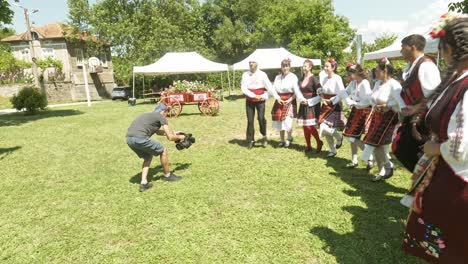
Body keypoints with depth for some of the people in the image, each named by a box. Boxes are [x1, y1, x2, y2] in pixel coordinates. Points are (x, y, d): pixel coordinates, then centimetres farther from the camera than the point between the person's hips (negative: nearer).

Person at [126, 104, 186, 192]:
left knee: (148, 157, 27)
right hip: (140, 138, -8)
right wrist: (179, 137, 28)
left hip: (129, 139, 8)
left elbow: (158, 132, 49)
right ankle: (167, 175, 28)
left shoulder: (148, 115, 33)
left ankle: (144, 183, 19)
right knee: (163, 151, 12)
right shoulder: (161, 117, 9)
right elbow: (170, 137, 8)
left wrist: (173, 133, 56)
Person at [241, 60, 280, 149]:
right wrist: (254, 95, -13)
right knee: (250, 121, 3)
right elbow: (243, 89, -4)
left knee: (261, 118, -14)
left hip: (260, 100, -2)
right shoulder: (245, 75, 3)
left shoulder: (262, 74, 0)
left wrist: (277, 97, -13)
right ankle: (251, 140, 15)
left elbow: (269, 86, -5)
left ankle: (264, 136, 12)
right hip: (249, 101, 2)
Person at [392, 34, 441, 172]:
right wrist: (403, 107, 0)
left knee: (423, 156, -1)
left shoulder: (426, 66, -19)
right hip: (412, 117, 10)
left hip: (425, 120, -9)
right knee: (399, 148, 15)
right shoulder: (410, 67, 9)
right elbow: (403, 91, 17)